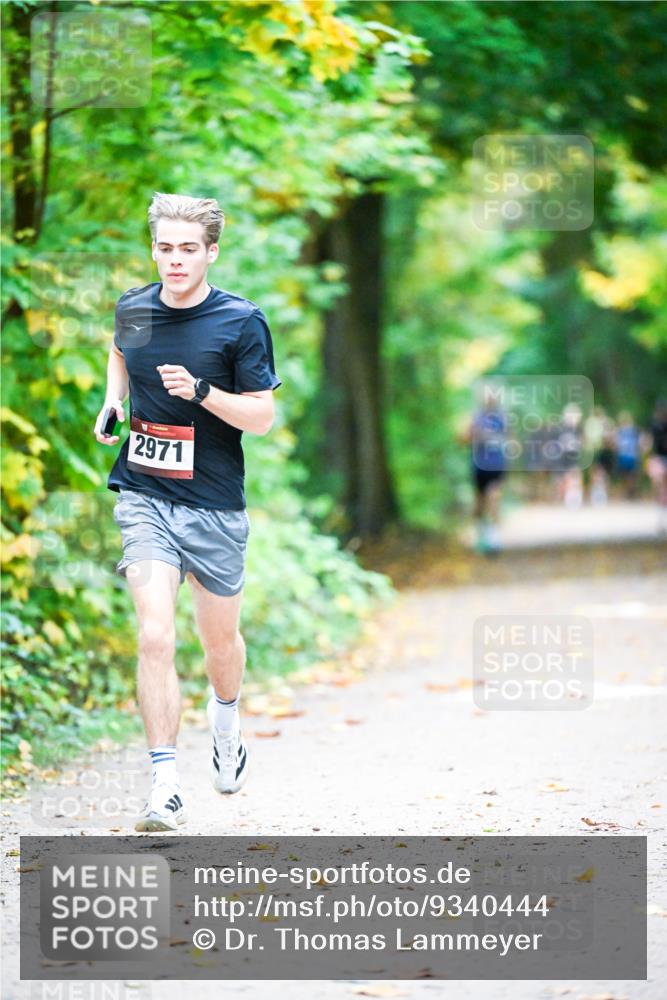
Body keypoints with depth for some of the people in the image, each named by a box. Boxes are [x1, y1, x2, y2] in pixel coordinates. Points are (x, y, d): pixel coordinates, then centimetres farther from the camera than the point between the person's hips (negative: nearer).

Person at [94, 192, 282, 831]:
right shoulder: (132, 310, 3)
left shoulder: (242, 322, -8)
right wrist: (112, 402, 8)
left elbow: (263, 418, -7)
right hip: (144, 498, 1)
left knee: (220, 640, 15)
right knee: (155, 638, -16)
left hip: (214, 506, -1)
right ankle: (165, 789, -16)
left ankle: (225, 724, 49)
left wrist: (201, 392, -23)